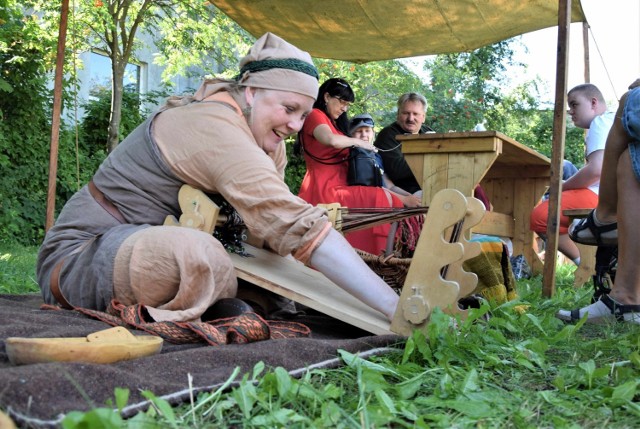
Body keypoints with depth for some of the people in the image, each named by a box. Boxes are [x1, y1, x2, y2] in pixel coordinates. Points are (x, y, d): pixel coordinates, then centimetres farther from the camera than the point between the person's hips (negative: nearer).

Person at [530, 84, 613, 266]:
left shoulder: (600, 122, -6)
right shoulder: (612, 121, 26)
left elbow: (596, 169, -21)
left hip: (601, 194, -11)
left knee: (540, 216, -14)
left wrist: (562, 187, -6)